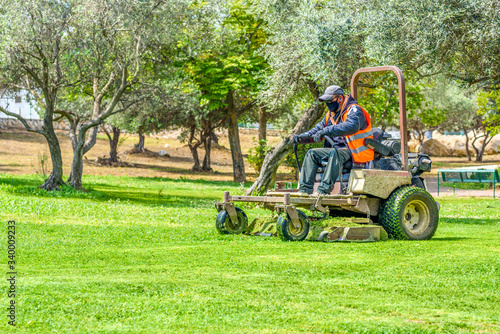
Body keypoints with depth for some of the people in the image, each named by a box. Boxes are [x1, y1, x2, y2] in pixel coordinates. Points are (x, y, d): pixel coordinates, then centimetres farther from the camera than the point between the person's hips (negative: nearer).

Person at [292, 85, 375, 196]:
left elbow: (351, 126, -33)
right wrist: (302, 137, 2)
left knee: (335, 153, -37)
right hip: (338, 148, 9)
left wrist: (326, 131, -40)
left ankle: (324, 189, -45)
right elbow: (318, 129, 22)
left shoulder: (353, 110, -11)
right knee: (312, 154, -4)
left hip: (353, 152, -9)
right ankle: (305, 189, -13)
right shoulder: (331, 114, 16)